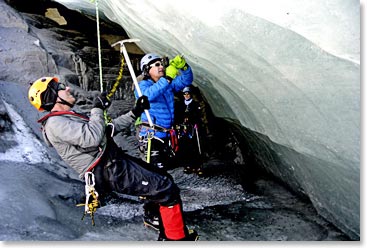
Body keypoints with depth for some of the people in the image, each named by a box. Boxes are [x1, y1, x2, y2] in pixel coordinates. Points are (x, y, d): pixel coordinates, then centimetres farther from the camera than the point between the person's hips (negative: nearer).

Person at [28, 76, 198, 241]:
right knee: (167, 189, -14)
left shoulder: (68, 117, 23)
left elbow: (107, 129, 22)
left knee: (163, 179, 12)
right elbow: (92, 137, -26)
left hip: (114, 161, 11)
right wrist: (97, 109, -10)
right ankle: (179, 237, 0)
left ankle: (166, 235, 19)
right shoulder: (55, 123, -10)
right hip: (109, 172, -11)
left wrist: (134, 113, 17)